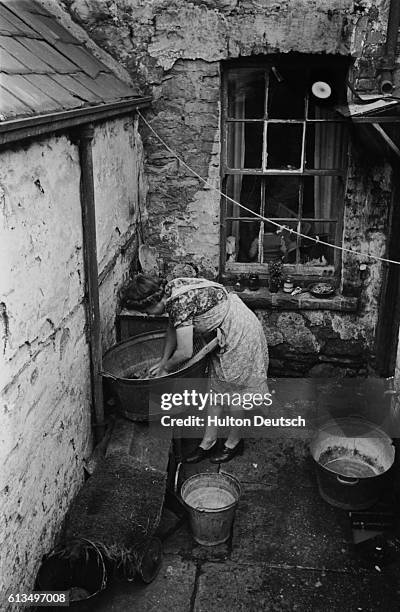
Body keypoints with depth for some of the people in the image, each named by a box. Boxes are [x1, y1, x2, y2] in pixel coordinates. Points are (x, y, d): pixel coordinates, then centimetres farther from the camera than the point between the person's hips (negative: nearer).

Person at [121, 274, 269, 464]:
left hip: (239, 333, -9)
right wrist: (163, 361, 15)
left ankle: (234, 443, 25)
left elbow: (185, 352, -25)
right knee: (217, 386, 14)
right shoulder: (171, 290, -2)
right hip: (226, 332, 9)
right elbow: (173, 327, 13)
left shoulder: (179, 304, -29)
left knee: (235, 390, 6)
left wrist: (166, 368, -6)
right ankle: (209, 441, 24)